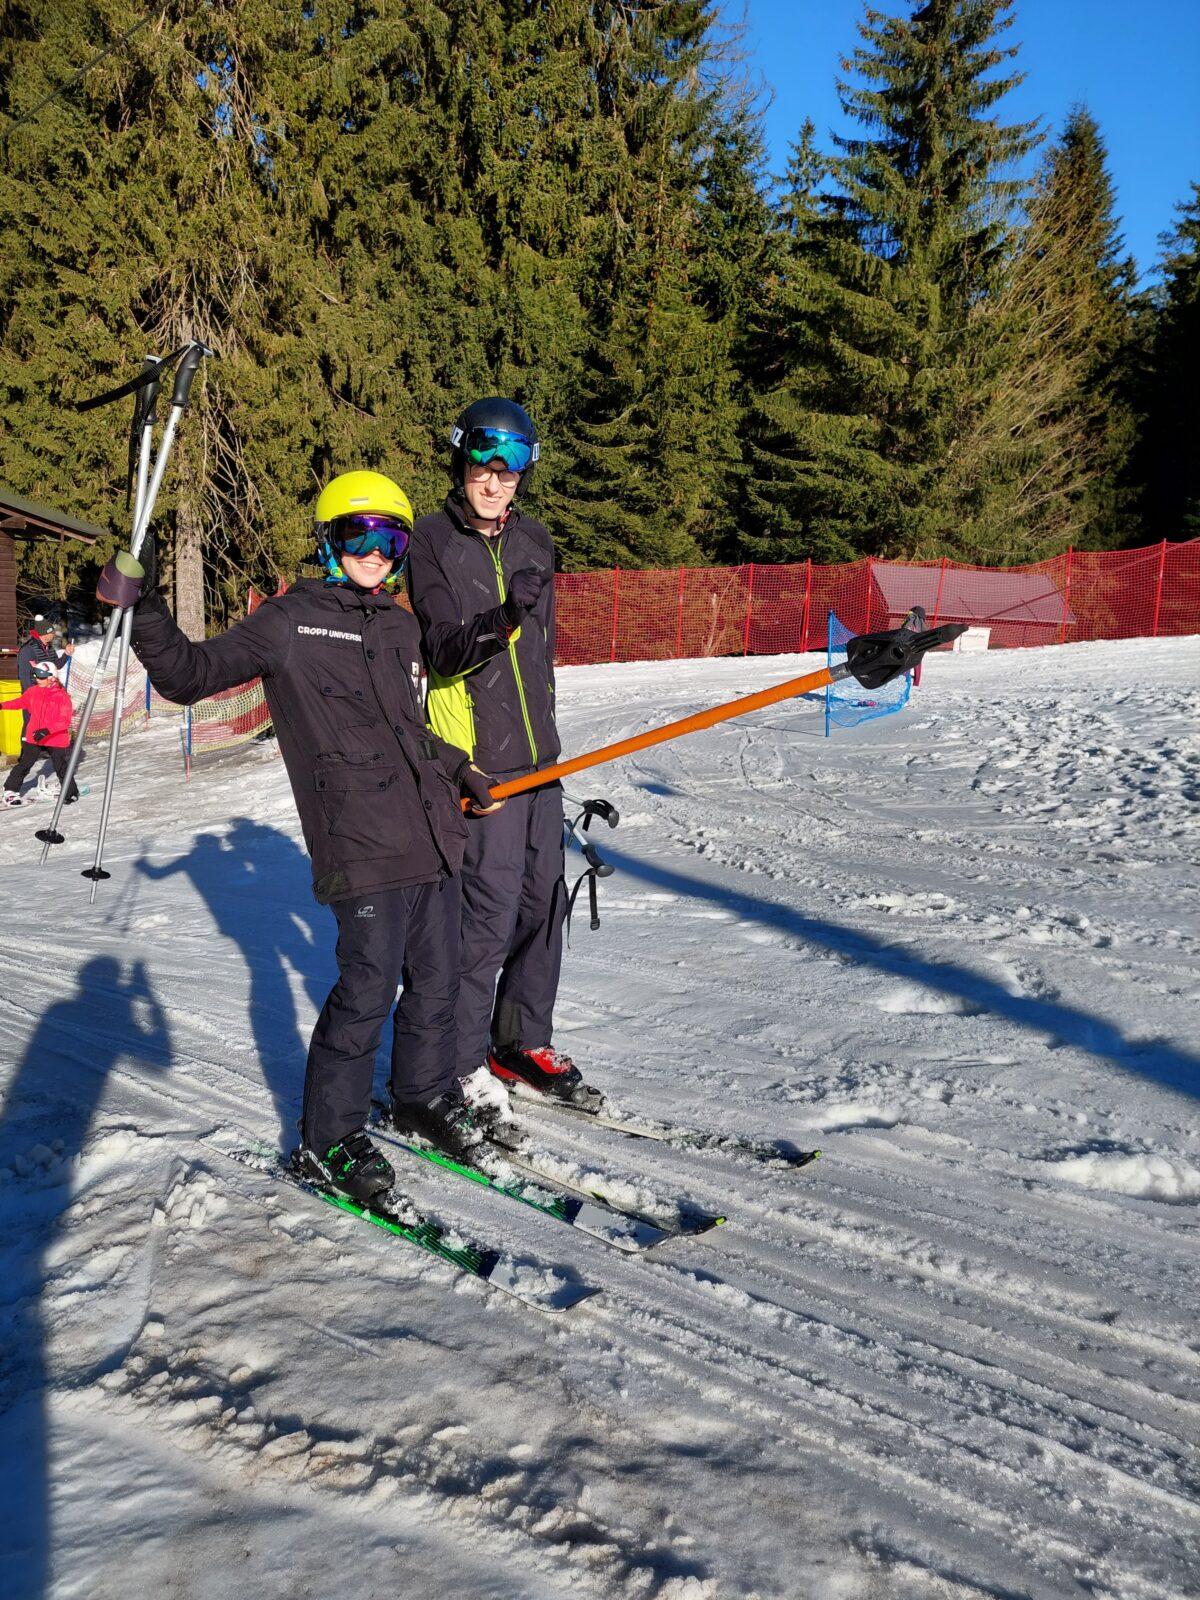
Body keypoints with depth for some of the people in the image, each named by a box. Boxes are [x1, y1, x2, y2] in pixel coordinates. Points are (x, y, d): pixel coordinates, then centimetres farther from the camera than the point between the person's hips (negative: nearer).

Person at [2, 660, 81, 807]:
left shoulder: (62, 696, -16)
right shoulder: (33, 691, -1)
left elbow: (65, 721, -20)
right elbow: (20, 702, 18)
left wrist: (47, 730, -29)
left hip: (56, 739, -4)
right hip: (33, 738, 4)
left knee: (61, 768, 4)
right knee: (24, 765, 9)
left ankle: (71, 793, 23)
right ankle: (11, 791, 22)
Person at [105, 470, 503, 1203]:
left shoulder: (403, 628, 18)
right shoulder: (291, 621, -1)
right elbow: (192, 674, -3)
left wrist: (460, 770, 22)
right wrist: (144, 613, -16)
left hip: (434, 835, 7)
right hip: (362, 845, -7)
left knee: (437, 978, 15)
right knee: (369, 988, -7)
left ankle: (425, 1094, 37)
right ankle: (329, 1138, 12)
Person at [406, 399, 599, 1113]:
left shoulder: (534, 540, 13)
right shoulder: (431, 540, -5)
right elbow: (445, 650, -17)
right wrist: (501, 620, -36)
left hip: (537, 750, 7)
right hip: (476, 753, -6)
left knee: (544, 896, 10)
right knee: (490, 908, -9)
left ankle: (525, 1039, 26)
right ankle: (459, 1062, 6)